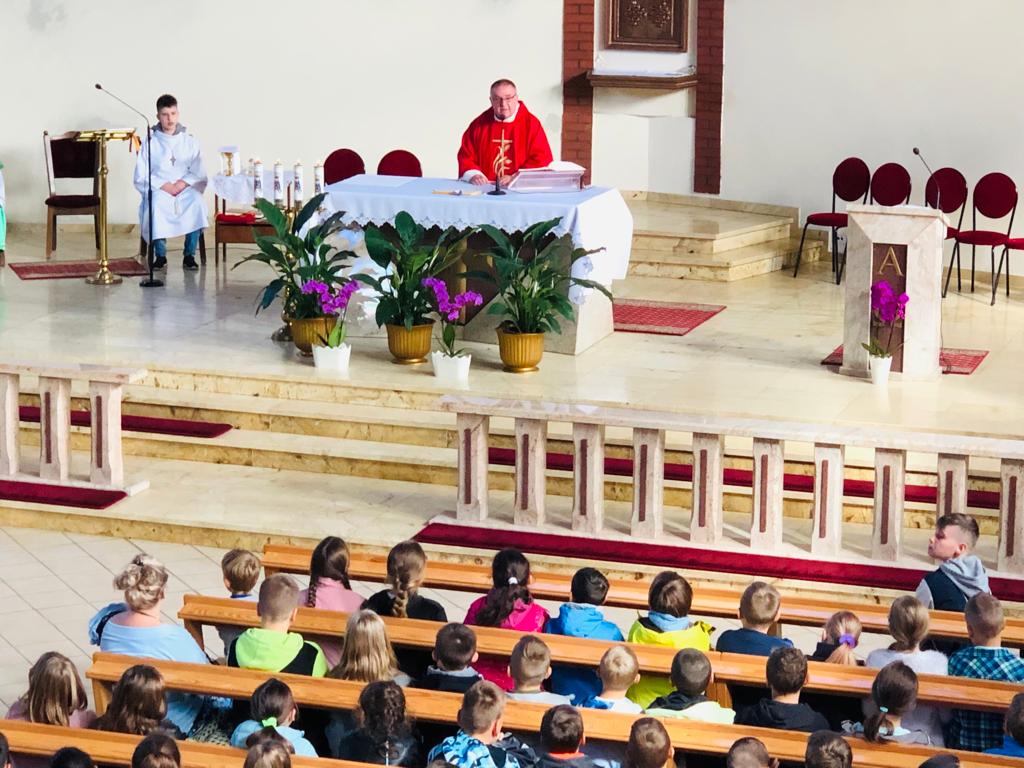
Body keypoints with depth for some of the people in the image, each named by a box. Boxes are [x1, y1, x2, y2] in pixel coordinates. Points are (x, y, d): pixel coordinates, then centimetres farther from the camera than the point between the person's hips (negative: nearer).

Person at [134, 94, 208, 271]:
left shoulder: (190, 141, 15)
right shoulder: (150, 143, 10)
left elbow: (199, 173, 7)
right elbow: (141, 176, 2)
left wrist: (183, 183, -12)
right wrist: (164, 185, -13)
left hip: (185, 190, 1)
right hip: (158, 190, -1)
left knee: (197, 202, -33)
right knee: (156, 204, -36)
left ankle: (189, 255, -26)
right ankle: (160, 255, -22)